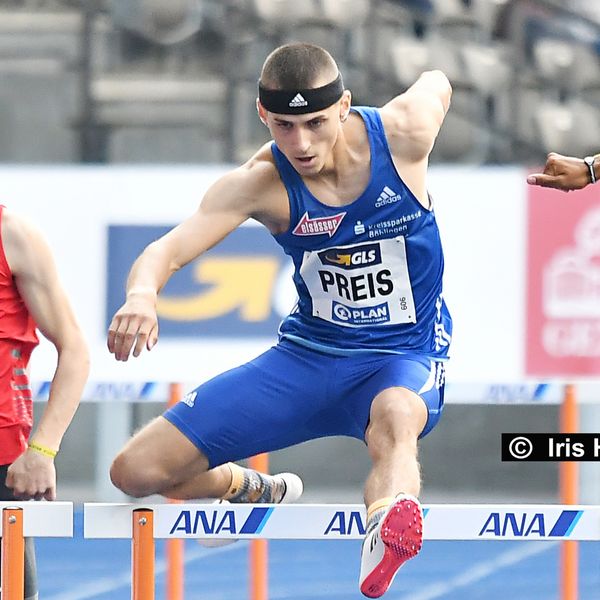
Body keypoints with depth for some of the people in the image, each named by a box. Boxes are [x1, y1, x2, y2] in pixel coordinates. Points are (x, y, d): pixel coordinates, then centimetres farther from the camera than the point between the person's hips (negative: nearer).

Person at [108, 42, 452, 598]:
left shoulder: (403, 132, -16)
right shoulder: (260, 183, -16)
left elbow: (436, 82, 9)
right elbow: (170, 247, -30)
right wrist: (141, 292, -52)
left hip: (404, 356, -3)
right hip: (309, 352, 3)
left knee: (396, 415, -43)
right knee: (136, 471, -1)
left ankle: (388, 527, -75)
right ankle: (259, 493, 31)